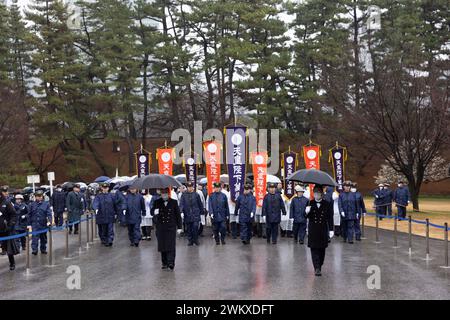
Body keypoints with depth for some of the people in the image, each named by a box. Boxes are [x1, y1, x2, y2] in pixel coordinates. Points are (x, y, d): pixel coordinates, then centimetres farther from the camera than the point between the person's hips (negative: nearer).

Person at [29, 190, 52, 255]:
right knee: (35, 237, -11)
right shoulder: (33, 204, 2)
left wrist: (49, 221, -22)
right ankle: (34, 250, -12)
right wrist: (30, 222, 8)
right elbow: (30, 214, 9)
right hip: (35, 224, -1)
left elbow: (49, 213, -9)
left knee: (43, 237, 13)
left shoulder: (46, 204, -2)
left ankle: (43, 249, 26)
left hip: (43, 224, 1)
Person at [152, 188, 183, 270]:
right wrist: (154, 212, -20)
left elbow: (178, 215, 6)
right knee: (162, 245, 3)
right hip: (160, 228, 2)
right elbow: (152, 211, 5)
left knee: (171, 245, -10)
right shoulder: (157, 202, 7)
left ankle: (171, 263, -14)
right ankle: (164, 263, 13)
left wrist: (179, 227, 3)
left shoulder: (174, 202, 4)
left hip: (171, 227, -2)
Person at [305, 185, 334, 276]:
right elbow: (306, 217, -2)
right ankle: (317, 269, -10)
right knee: (314, 249, -8)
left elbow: (330, 218, 4)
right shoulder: (310, 203, 3)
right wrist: (306, 212, -25)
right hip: (313, 231, -1)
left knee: (322, 250, 8)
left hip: (323, 230, 1)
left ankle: (319, 267, 22)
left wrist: (331, 230, -3)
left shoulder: (327, 204, 3)